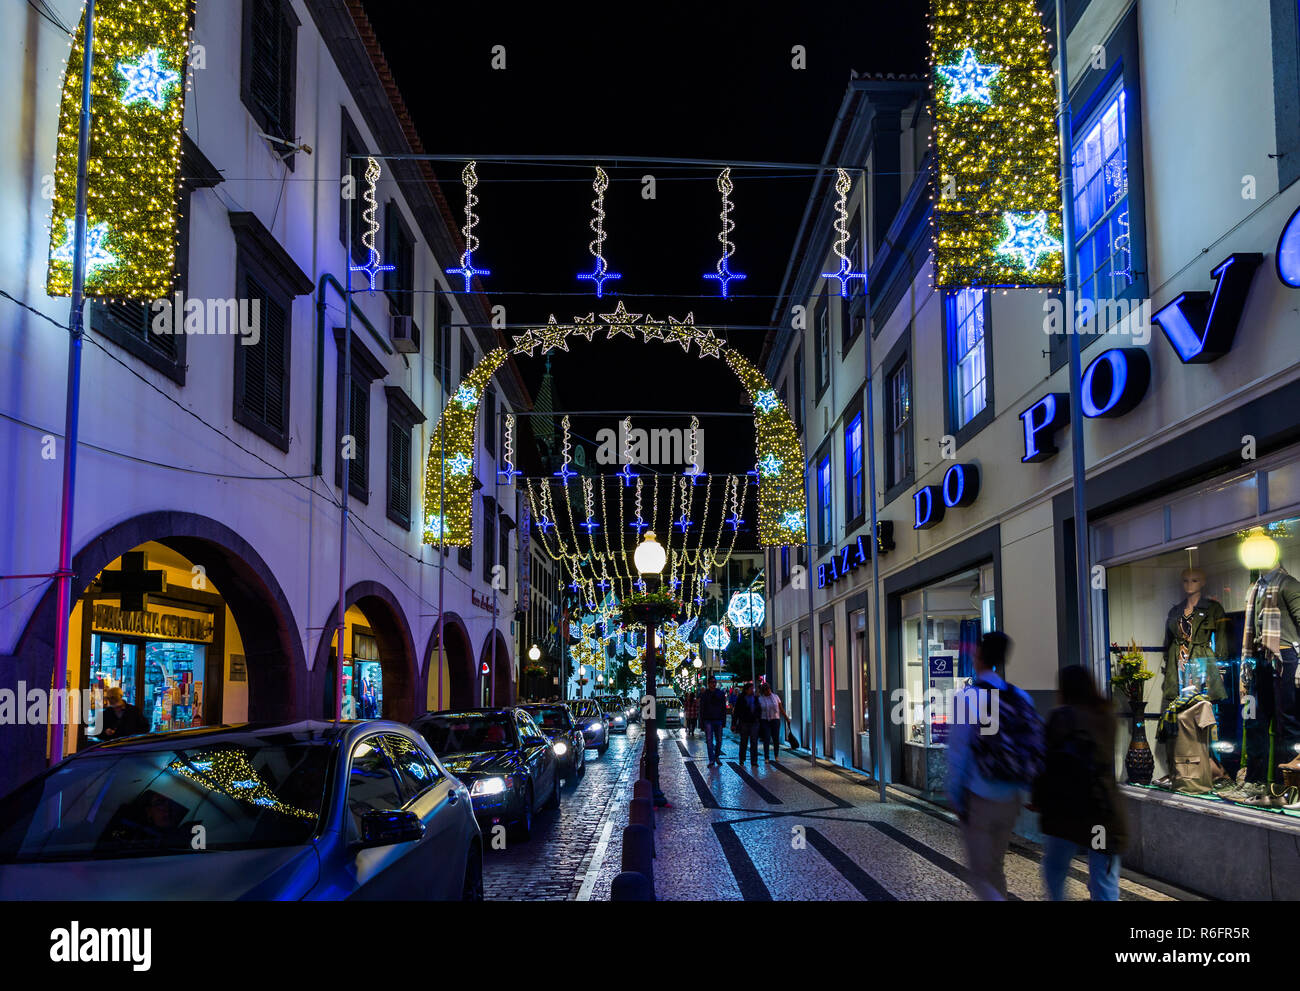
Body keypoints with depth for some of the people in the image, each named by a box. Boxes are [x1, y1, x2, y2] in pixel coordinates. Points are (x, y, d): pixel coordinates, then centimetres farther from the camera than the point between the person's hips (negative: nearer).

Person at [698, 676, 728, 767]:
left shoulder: (720, 693, 6)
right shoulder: (704, 695, 3)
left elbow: (724, 708, 9)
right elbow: (701, 709, 4)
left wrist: (724, 720, 2)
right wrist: (701, 722, -2)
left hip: (718, 720, 2)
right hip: (708, 720, -2)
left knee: (719, 740, 7)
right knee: (709, 740, -6)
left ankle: (717, 756, 26)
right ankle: (712, 760, -5)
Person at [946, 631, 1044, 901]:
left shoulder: (967, 698, -15)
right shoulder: (1021, 698, 1)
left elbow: (958, 755, -12)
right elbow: (1036, 750, 3)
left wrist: (956, 798, -2)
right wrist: (1021, 788, 14)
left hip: (979, 799, -5)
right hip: (1011, 799, 5)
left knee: (980, 876, 3)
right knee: (996, 868, 22)